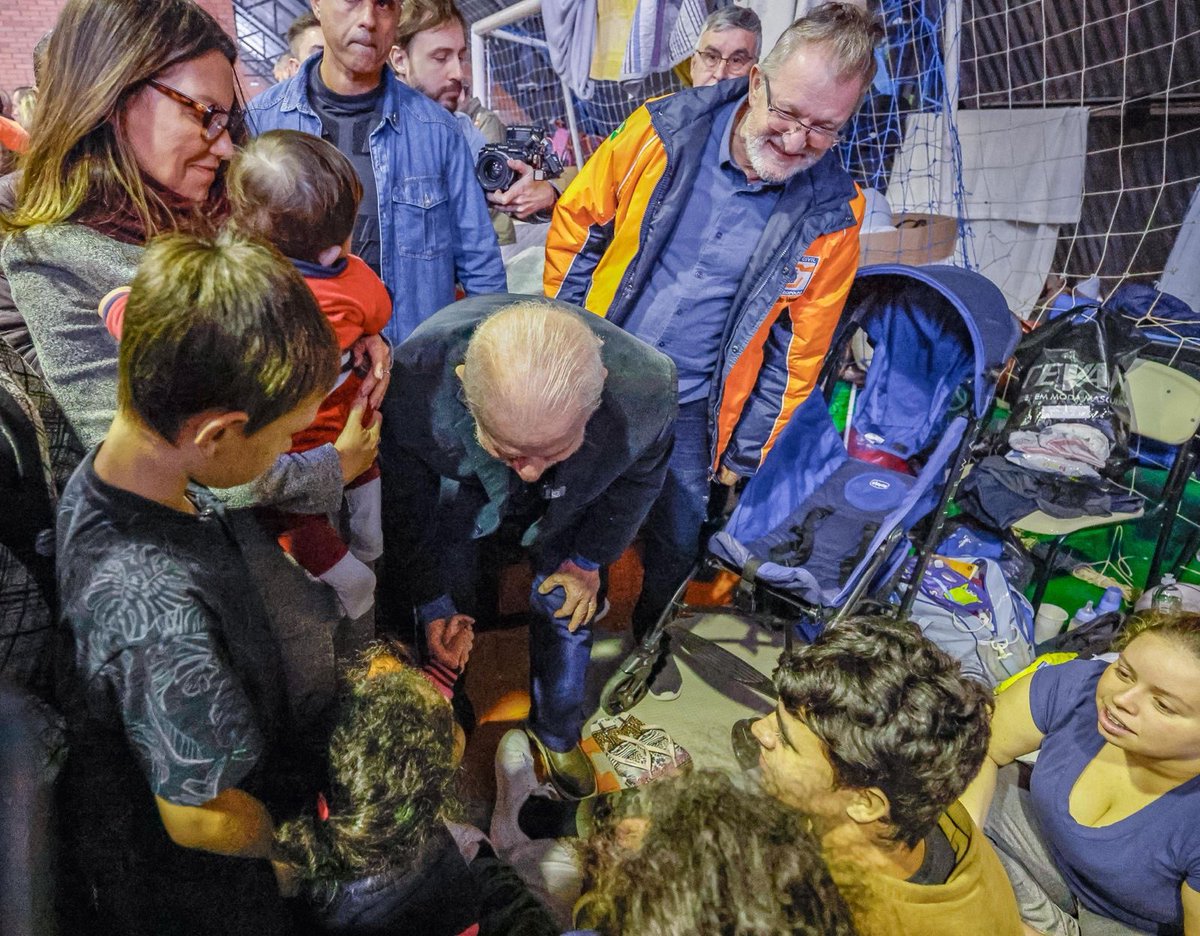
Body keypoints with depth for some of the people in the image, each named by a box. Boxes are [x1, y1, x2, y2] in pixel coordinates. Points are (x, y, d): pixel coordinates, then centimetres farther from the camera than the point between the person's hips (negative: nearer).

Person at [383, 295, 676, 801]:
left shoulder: (647, 387, -39)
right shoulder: (413, 382, -42)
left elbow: (639, 474, -12)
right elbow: (404, 503, -19)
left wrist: (589, 559, -2)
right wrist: (432, 603, -10)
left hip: (564, 508, 1)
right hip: (457, 493, 0)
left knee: (567, 610, 11)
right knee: (448, 611, 10)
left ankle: (556, 734, 44)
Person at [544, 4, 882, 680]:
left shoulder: (831, 212, -11)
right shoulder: (663, 130, -13)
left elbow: (798, 350, -3)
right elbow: (578, 223, -1)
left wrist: (746, 454, 1)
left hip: (690, 408, 0)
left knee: (678, 545, 11)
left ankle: (652, 639, 45)